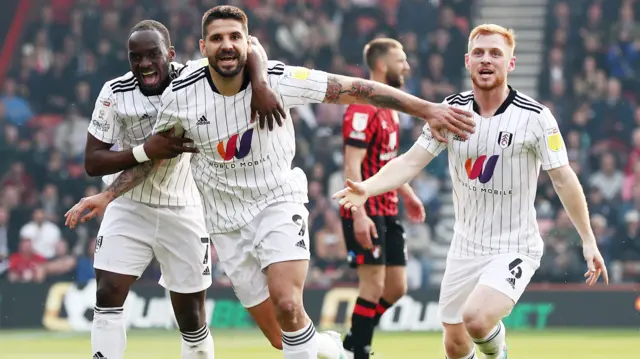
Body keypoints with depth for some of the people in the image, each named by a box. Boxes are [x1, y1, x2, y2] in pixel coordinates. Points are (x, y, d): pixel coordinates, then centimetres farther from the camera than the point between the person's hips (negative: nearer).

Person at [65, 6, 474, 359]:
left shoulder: (279, 80, -17)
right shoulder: (181, 96, -11)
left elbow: (356, 89, -14)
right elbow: (153, 154, 5)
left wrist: (427, 109, -18)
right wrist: (107, 196, -3)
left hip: (279, 203, -2)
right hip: (228, 222, 2)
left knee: (287, 306, -26)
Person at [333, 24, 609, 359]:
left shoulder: (535, 117, -13)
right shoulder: (452, 109, -2)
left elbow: (564, 179, -8)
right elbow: (411, 162, -7)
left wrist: (588, 240, -10)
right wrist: (367, 188, -25)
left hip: (514, 248, -4)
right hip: (465, 247, 5)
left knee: (476, 318, -28)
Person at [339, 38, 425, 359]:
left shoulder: (389, 109, 15)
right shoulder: (363, 109, -15)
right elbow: (352, 165, -21)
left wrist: (407, 195, 23)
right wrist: (359, 215, -27)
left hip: (387, 212, 9)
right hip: (367, 215, -9)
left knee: (396, 287, 9)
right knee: (373, 285, -9)